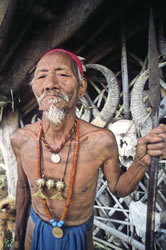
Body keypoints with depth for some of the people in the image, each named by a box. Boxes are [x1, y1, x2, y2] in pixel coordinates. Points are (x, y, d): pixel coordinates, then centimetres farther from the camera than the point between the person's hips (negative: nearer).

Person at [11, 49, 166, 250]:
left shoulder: (101, 141, -28)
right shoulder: (20, 139, -20)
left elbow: (118, 188, -10)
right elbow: (23, 186, -3)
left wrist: (142, 160, -30)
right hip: (36, 232, 2)